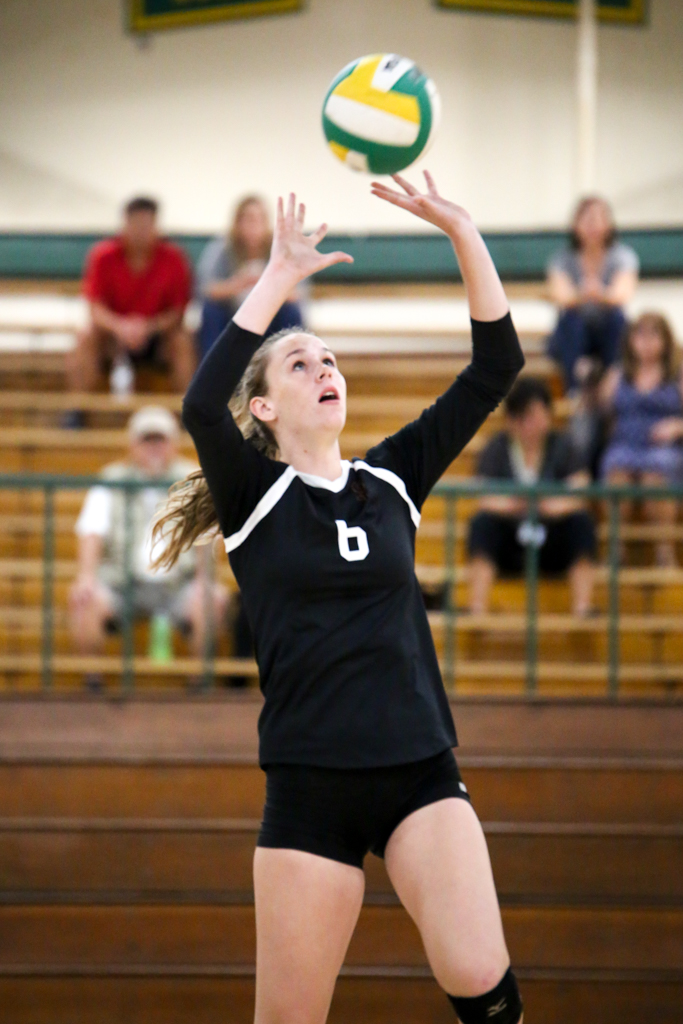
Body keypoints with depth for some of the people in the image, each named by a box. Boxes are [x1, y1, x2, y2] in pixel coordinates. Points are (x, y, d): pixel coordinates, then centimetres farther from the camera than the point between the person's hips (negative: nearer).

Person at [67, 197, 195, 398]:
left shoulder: (173, 258, -13)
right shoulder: (104, 255, -12)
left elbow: (177, 312, -12)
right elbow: (96, 308, -14)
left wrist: (149, 327, -32)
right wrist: (119, 326, -35)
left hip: (156, 331, 0)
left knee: (182, 342, -30)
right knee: (86, 339, -29)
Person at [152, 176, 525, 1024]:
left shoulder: (392, 478, 11)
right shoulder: (254, 495, 2)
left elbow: (495, 367, 5)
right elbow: (201, 406, -19)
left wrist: (463, 234, -5)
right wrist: (280, 277, -19)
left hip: (421, 775, 2)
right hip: (309, 787, -2)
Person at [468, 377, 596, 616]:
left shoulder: (561, 447, 2)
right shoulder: (497, 449, 2)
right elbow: (487, 501, -10)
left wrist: (554, 506, -32)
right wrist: (509, 504, -34)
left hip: (552, 546, 0)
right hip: (508, 548, 0)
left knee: (582, 521, -27)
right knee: (483, 522, -29)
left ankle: (582, 607, -30)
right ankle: (477, 608, -35)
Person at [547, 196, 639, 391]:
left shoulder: (622, 255, -7)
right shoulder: (563, 259, -7)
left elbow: (624, 293, -27)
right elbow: (559, 295, -27)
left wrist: (602, 295, -52)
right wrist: (581, 296, -52)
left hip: (609, 336, 0)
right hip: (573, 338, 0)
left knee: (617, 316, -31)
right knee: (571, 318, -32)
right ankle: (575, 389, -41)